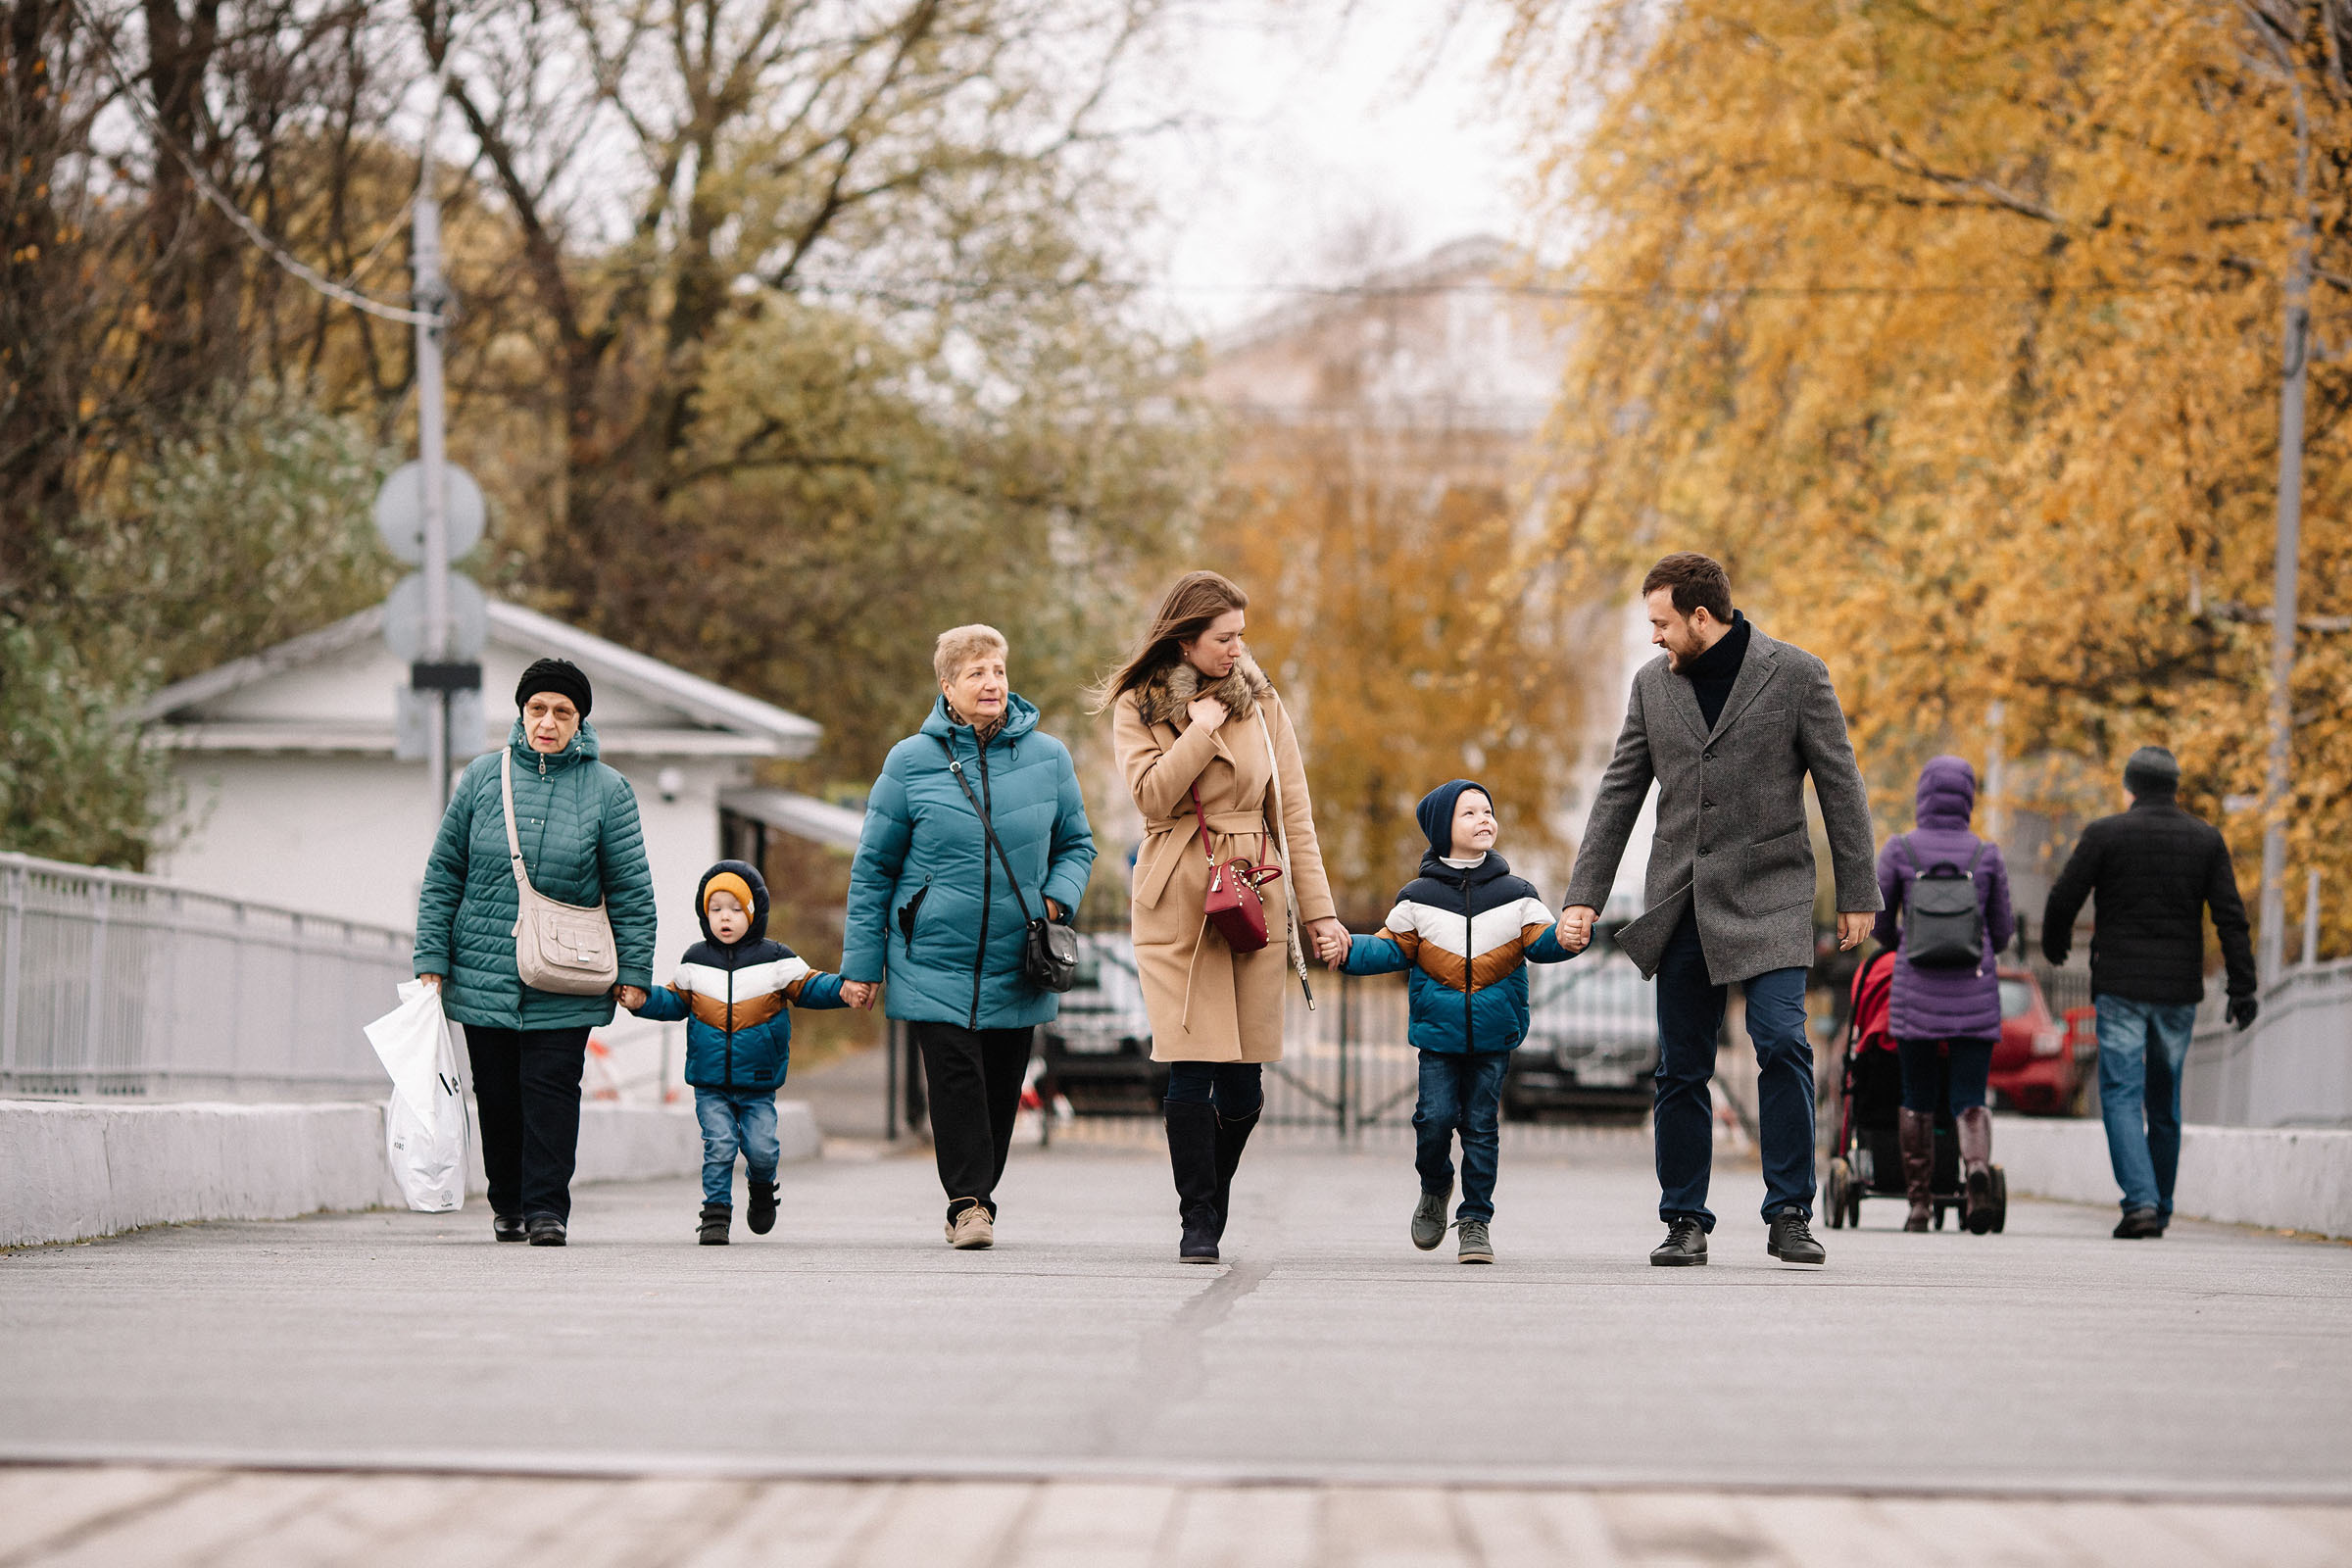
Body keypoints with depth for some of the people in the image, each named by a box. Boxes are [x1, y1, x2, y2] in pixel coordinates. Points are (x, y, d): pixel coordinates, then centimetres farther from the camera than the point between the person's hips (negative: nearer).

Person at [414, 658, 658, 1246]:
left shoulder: (607, 790, 1)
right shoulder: (482, 777, 5)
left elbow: (631, 890, 4)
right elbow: (443, 874, 8)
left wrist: (633, 971, -1)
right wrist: (431, 959, 3)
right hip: (482, 972, 2)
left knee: (551, 1090, -8)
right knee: (498, 1093, 7)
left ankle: (547, 1206, -4)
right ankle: (507, 1203, 21)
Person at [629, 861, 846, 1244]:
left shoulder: (775, 959, -1)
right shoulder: (695, 961, 5)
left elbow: (808, 987, 3)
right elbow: (675, 1001, 13)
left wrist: (843, 989, -13)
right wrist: (644, 1000, -3)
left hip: (758, 1084, -1)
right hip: (710, 1084, 1)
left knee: (761, 1148, -2)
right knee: (718, 1147, -7)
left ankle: (761, 1187, 29)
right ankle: (716, 1213, 1)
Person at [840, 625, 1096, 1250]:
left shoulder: (1047, 757, 3)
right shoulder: (911, 761, -2)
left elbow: (1075, 844, 16)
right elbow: (873, 866, 3)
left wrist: (1058, 897, -6)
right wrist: (861, 963, 1)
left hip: (1016, 963, 2)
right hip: (933, 958, -2)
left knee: (1001, 1086, 6)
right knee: (955, 1076, -13)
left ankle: (977, 1199, 21)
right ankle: (968, 1201, -7)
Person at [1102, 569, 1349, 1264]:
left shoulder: (1260, 700, 8)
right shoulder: (1137, 706, 3)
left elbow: (1294, 812, 8)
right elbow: (1152, 796, -13)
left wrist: (1320, 910, 3)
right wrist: (1204, 727, -11)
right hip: (1176, 900, -2)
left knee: (1243, 1077, 0)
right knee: (1192, 1068, -10)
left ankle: (1213, 1194, 25)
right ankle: (1198, 1224, 1)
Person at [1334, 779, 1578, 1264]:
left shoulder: (1517, 896, 4)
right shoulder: (1419, 897, 3)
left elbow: (1541, 942, 2)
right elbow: (1393, 949, 7)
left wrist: (1568, 937, -19)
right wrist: (1350, 951, -9)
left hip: (1494, 1035, 0)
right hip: (1439, 1031, 0)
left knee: (1481, 1123, 0)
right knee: (1435, 1116, -7)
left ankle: (1476, 1218, 9)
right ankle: (1435, 1188, 23)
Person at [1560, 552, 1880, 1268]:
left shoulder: (1795, 674, -3)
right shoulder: (1653, 683, 9)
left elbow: (1840, 785, 0)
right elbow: (1619, 795, 12)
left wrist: (1857, 894, -2)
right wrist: (1584, 896, 7)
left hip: (1767, 894, -4)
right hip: (1682, 900, 4)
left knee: (1782, 1042, -18)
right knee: (1681, 1070, 4)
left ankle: (1789, 1215, -10)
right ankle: (1685, 1223, 13)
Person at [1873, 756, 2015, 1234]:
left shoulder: (1900, 850, -3)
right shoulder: (1986, 855, 0)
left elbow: (1877, 921, 4)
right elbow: (2002, 930, 7)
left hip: (1916, 994, 0)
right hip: (1974, 994, 0)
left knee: (1917, 1100, 12)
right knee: (1970, 1100, 3)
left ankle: (1919, 1205, 12)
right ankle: (1978, 1169, -27)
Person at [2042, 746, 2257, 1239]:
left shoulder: (2105, 834, -3)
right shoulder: (2206, 839, 5)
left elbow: (2064, 898, -2)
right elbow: (2230, 917, 0)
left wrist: (2054, 945, 19)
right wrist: (2242, 987, 0)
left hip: (2120, 987, -3)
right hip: (2179, 992, 3)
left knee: (2122, 1097, -5)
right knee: (2165, 1103, 15)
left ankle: (2141, 1203, -22)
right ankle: (2160, 1210, 21)